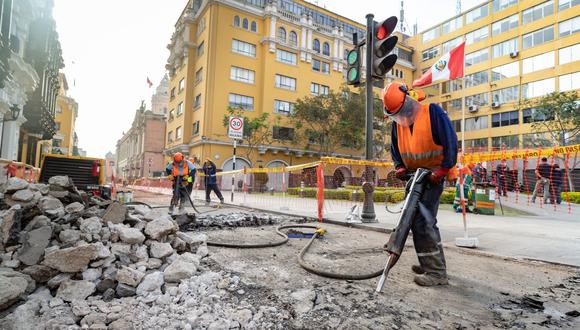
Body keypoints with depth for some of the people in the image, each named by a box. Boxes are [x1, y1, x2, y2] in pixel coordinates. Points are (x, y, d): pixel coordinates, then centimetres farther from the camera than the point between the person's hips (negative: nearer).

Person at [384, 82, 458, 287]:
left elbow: (451, 142, -16)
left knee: (421, 222, -13)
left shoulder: (433, 112, -15)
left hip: (433, 175, -8)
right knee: (426, 221, 16)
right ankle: (432, 263, 30)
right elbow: (395, 148, 15)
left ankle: (436, 272, -3)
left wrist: (442, 170, -18)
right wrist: (400, 167, -1)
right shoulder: (397, 122, 5)